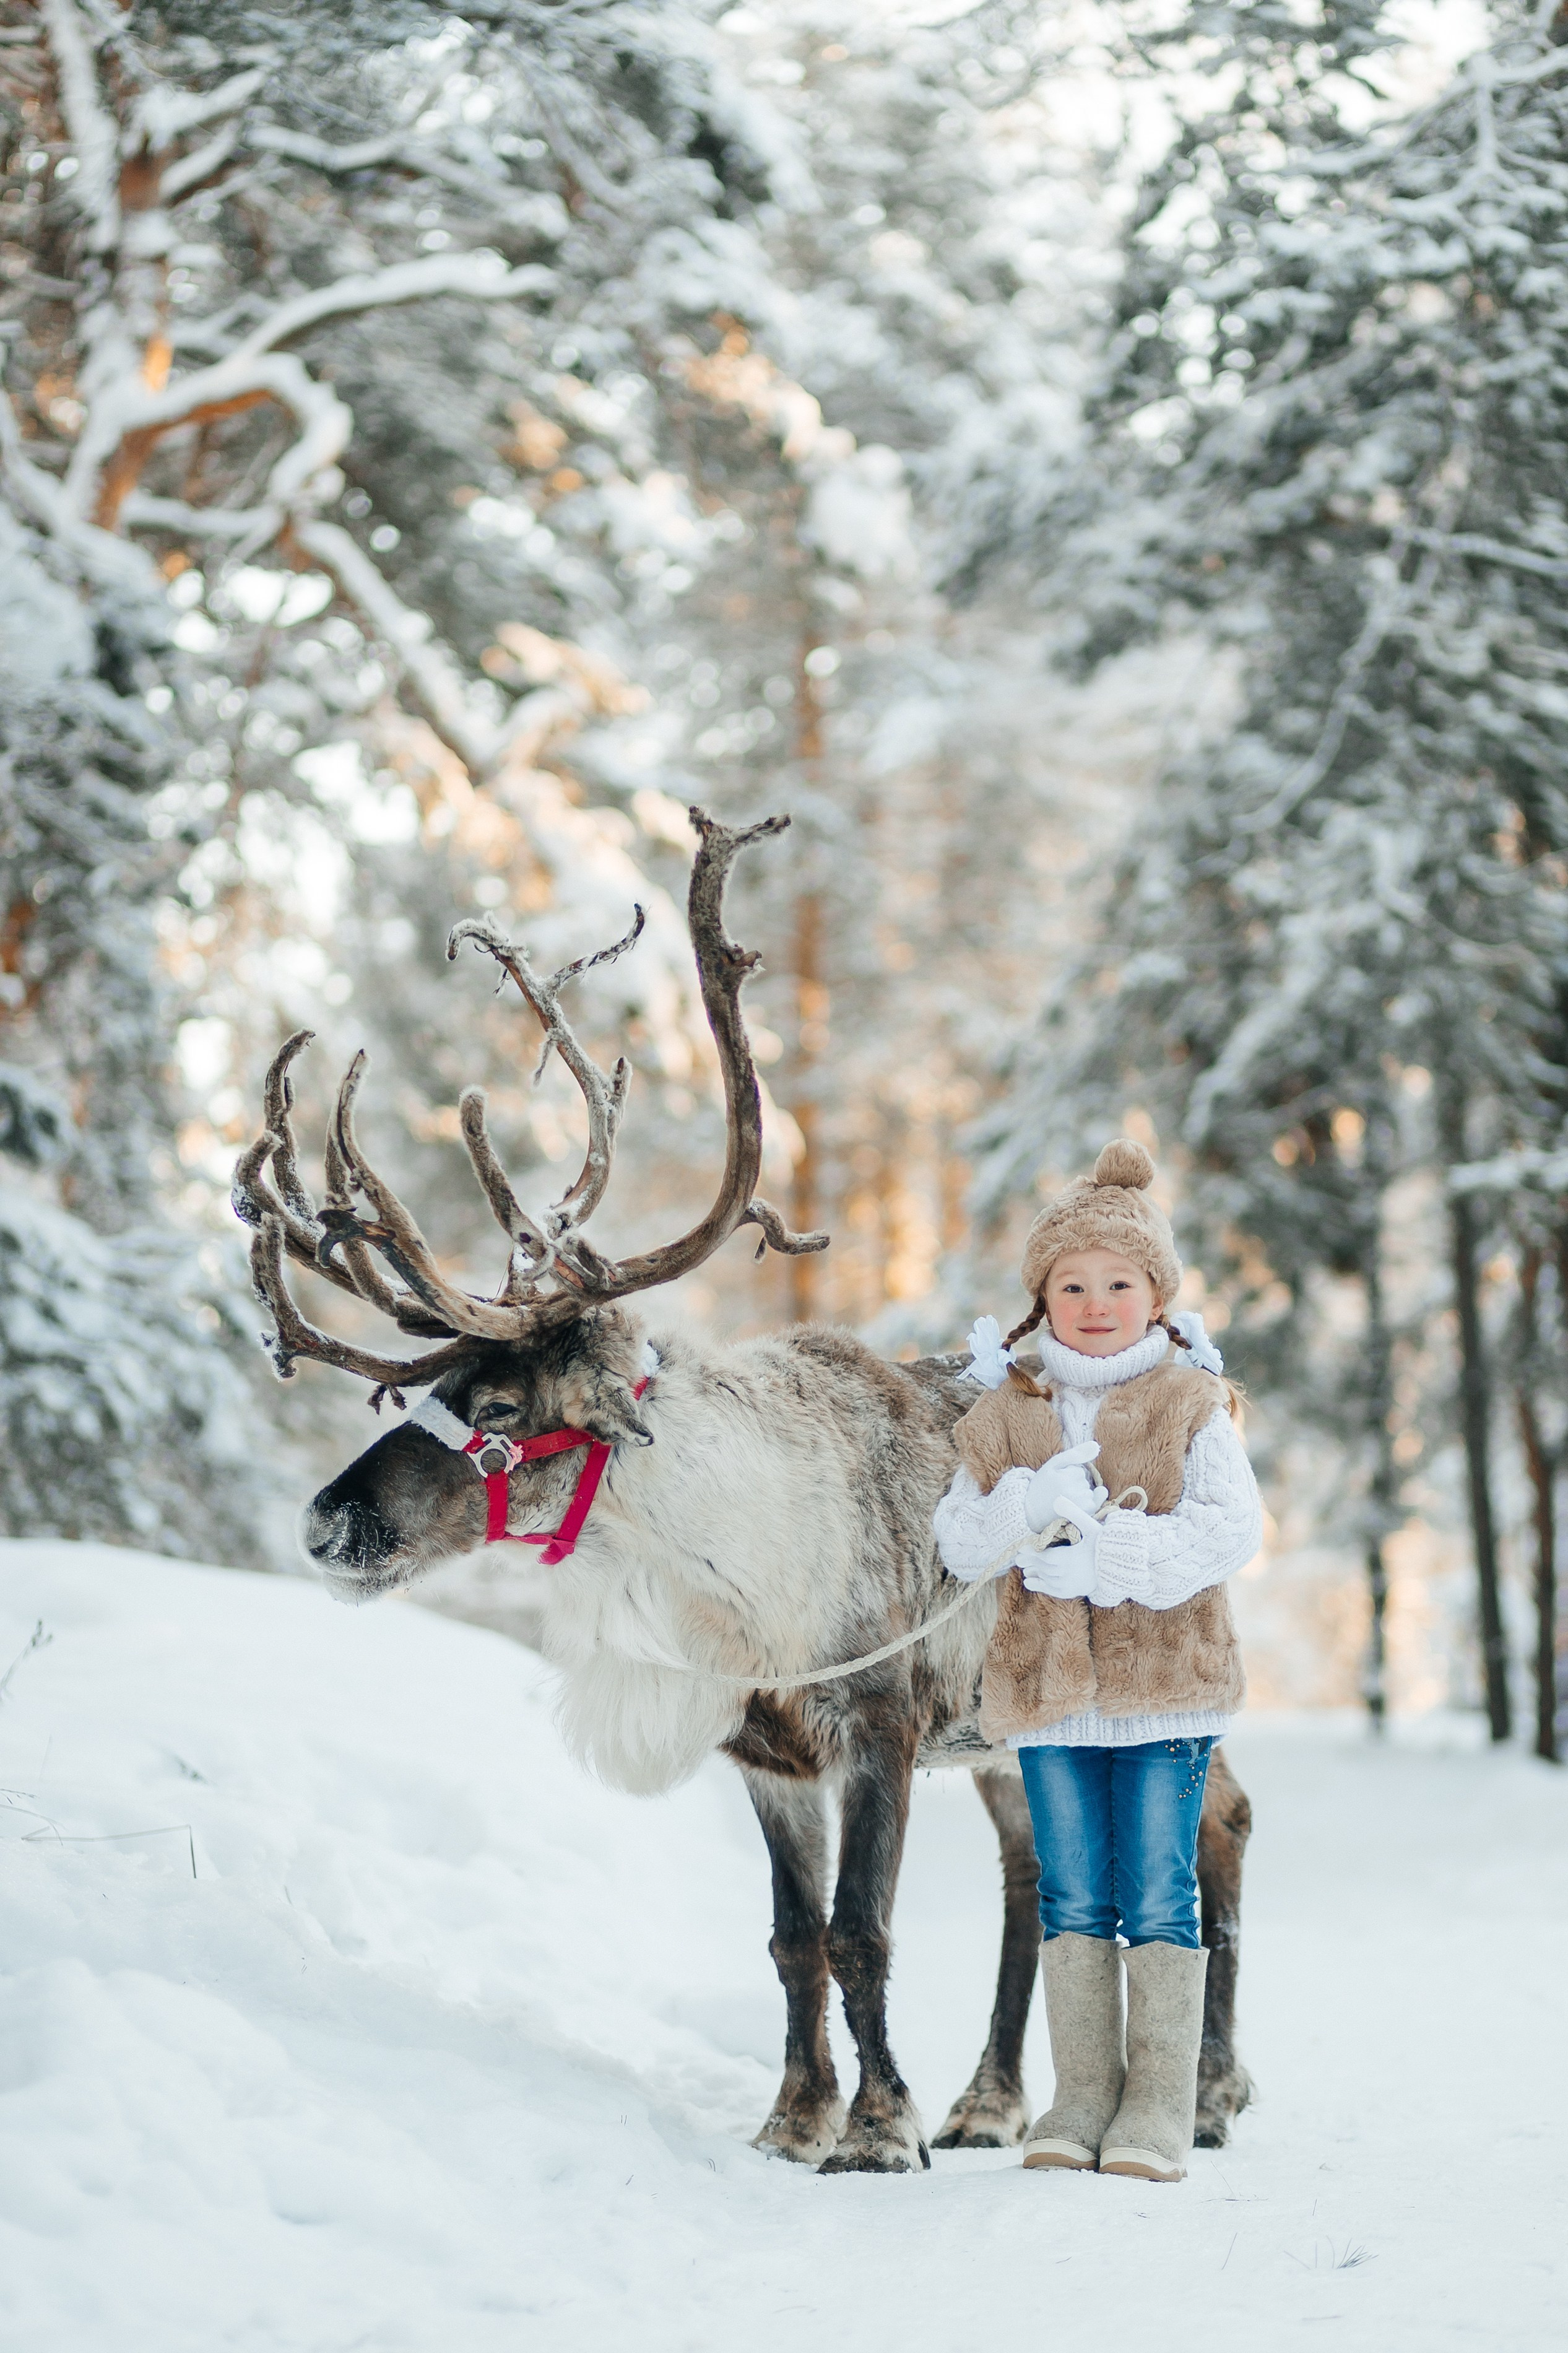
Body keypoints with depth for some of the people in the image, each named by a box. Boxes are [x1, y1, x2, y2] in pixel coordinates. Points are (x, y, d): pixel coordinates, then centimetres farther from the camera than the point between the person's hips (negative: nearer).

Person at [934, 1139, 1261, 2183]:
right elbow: (959, 1538, 4)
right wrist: (1031, 1504, -16)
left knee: (1158, 1898, -1)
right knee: (1073, 1895, 8)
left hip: (1168, 1678, -3)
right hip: (1047, 1686, 3)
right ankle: (1082, 2095, 15)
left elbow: (1232, 1531, -11)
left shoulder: (1192, 1405, 1)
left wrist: (1102, 1557, -19)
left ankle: (1160, 2106, 7)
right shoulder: (1005, 1412, 9)